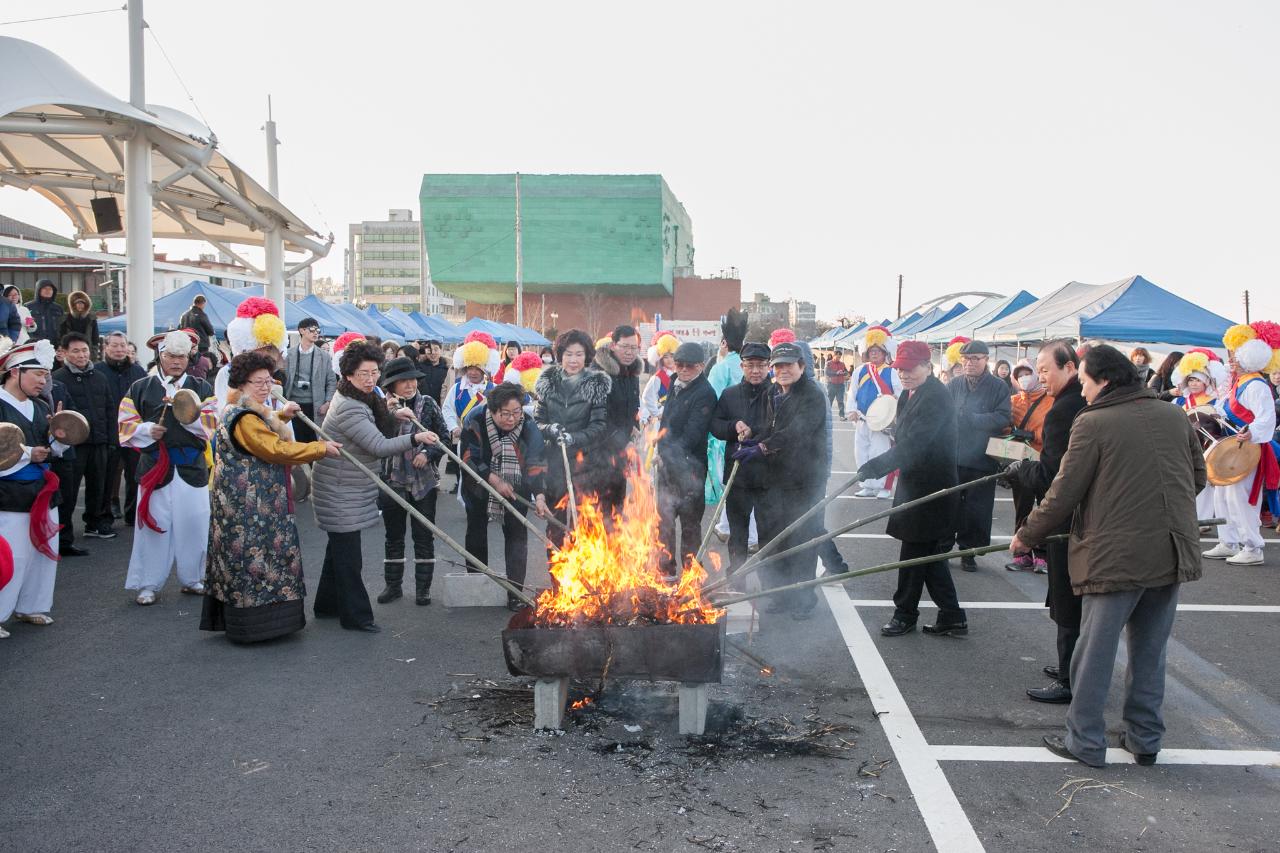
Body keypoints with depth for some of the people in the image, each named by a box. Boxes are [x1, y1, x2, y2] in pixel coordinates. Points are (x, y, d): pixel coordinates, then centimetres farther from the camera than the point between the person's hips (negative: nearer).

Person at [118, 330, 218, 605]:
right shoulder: (140, 388, 6)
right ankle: (149, 584, 11)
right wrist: (148, 429, -14)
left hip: (191, 467, 1)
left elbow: (211, 422, -3)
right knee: (154, 525, 2)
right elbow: (125, 423, 4)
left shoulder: (201, 388, 8)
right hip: (154, 466, -1)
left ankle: (192, 578, 20)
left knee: (193, 524, 5)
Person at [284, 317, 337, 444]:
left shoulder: (324, 356, 8)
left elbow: (331, 381, 6)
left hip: (315, 406, 0)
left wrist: (328, 403, -5)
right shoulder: (289, 354, 5)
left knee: (313, 439, 0)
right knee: (296, 439, 1)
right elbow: (284, 379, 4)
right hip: (294, 405, 0)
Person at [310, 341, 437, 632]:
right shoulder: (348, 408, -25)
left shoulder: (365, 399, 7)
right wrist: (415, 438, -42)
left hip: (351, 490, 10)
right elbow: (379, 446, -33)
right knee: (347, 554, -4)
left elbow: (382, 434, 15)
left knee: (340, 548, 19)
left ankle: (327, 605, 32)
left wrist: (393, 416, 0)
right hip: (339, 492, -10)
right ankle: (355, 616, 2)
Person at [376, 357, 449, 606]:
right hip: (393, 480, 0)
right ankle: (393, 585, 24)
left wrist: (428, 453, -13)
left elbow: (444, 435, 2)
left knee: (424, 535, 6)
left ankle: (423, 586, 17)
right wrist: (390, 415, -25)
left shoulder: (428, 404, -2)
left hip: (424, 481, 0)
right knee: (393, 536, 11)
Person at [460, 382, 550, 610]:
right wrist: (495, 480, -26)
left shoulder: (528, 426, -22)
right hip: (479, 486, 0)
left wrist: (540, 496, -37)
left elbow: (536, 463, -25)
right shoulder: (476, 421, -24)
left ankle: (515, 594, -4)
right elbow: (469, 459, -20)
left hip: (514, 487, 0)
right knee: (476, 531, 12)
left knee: (517, 534, -7)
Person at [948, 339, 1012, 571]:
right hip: (952, 459, 2)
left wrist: (966, 418, -14)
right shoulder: (953, 387, 8)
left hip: (982, 461, -2)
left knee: (977, 509, 5)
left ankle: (968, 551, 18)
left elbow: (1003, 418, -11)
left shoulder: (998, 387, -1)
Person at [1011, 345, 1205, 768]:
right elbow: (1198, 477, 16)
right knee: (1150, 650, 16)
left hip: (1115, 556, -6)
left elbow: (1064, 494, -9)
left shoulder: (1093, 423, -11)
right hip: (1172, 554, 6)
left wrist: (1027, 535, 4)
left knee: (1095, 652, 5)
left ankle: (1085, 742, 11)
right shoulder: (1174, 416, 6)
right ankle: (1145, 738, 24)